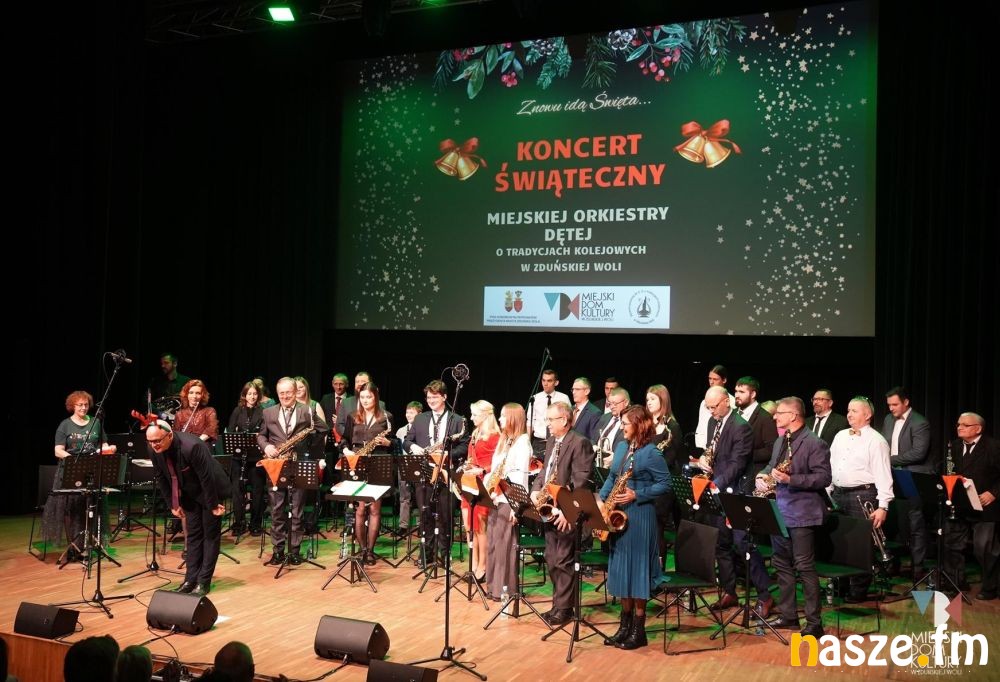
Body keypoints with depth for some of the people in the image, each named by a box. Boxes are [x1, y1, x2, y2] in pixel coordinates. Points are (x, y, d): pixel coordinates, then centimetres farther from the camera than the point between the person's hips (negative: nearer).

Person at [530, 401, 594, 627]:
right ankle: (559, 604, 25)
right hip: (549, 508, 9)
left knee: (563, 562, -2)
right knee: (552, 561, 14)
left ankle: (564, 609, 7)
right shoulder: (552, 441, 15)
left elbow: (581, 482, -19)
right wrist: (535, 490, 4)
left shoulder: (580, 443, -14)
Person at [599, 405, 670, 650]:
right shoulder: (621, 446, 11)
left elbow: (665, 483, -12)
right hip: (616, 515, 8)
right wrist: (602, 499, 2)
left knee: (636, 569, -2)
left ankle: (638, 630, 8)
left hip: (640, 516, -8)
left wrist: (637, 495, -19)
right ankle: (625, 624, 22)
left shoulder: (651, 452, -11)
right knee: (621, 569, 11)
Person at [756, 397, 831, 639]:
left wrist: (790, 479, -25)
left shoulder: (815, 443, -11)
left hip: (802, 514, -9)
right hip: (779, 511, 9)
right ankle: (788, 616, 22)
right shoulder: (780, 442, 16)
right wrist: (762, 476, 4)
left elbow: (823, 478, -17)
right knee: (781, 564, 13)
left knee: (805, 567, -6)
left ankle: (814, 623, 0)